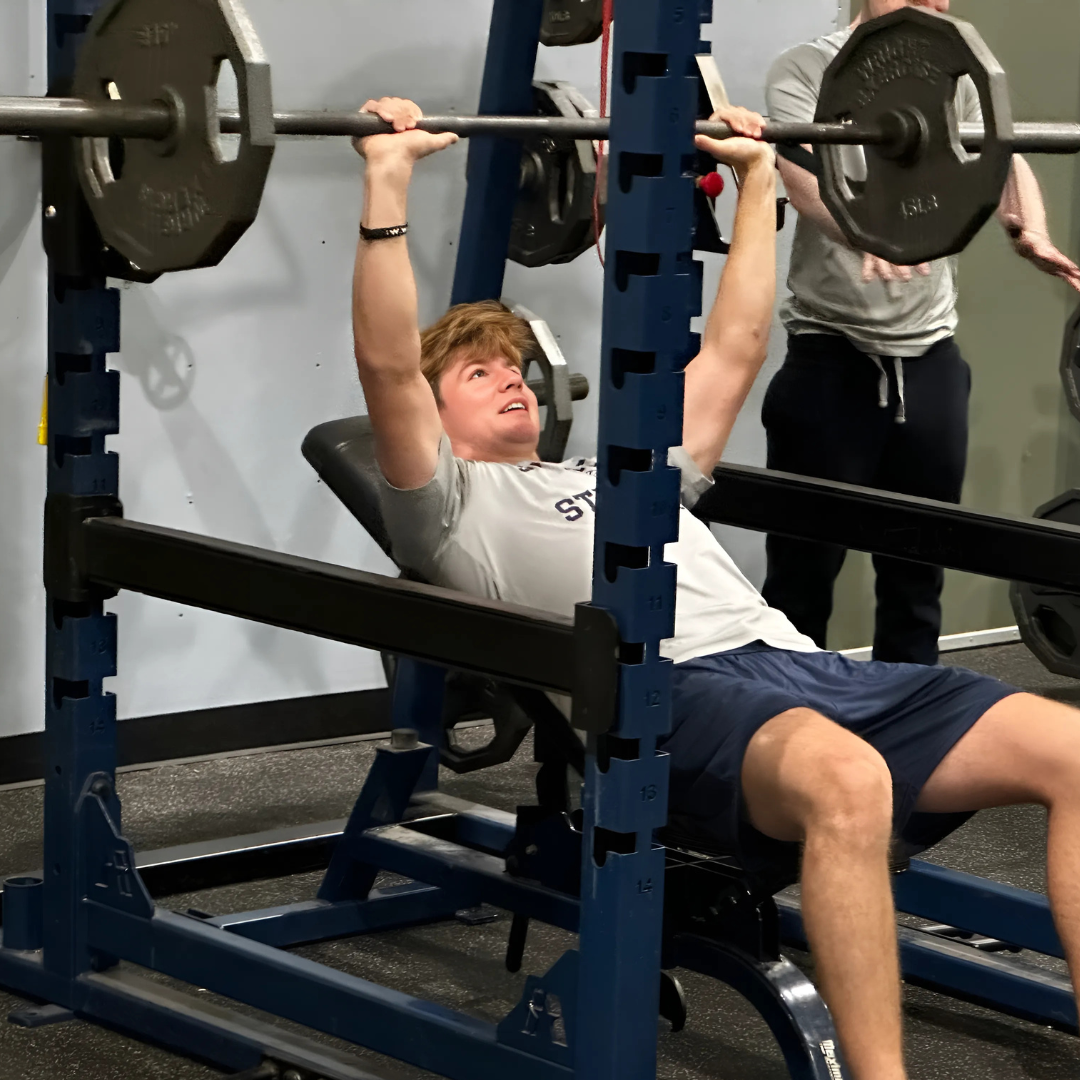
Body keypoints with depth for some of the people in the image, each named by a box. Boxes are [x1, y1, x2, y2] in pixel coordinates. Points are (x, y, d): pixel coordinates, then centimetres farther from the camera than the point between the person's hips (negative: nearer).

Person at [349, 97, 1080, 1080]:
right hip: (673, 692, -7)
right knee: (844, 780, -43)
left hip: (803, 665, 7)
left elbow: (733, 351, 43)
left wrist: (758, 179, 43)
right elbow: (386, 368, 3)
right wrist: (387, 185, -1)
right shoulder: (451, 505, 19)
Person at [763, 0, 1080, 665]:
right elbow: (806, 174, -22)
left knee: (919, 565, 11)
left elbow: (1002, 161, -2)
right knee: (805, 566, 1)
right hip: (832, 355, -4)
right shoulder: (806, 73, -5)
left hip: (930, 355, 4)